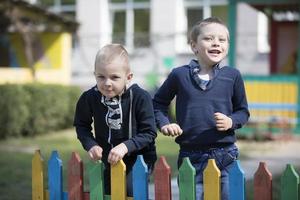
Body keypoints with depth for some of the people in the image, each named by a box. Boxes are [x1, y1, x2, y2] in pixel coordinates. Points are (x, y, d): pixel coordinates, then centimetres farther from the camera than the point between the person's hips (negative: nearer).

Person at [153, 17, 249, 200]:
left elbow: (243, 110, 10)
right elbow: (158, 103, 13)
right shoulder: (180, 75, 0)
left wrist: (231, 122, -10)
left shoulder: (232, 76, 1)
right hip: (190, 155, 0)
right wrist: (164, 124, -3)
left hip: (225, 154, 1)